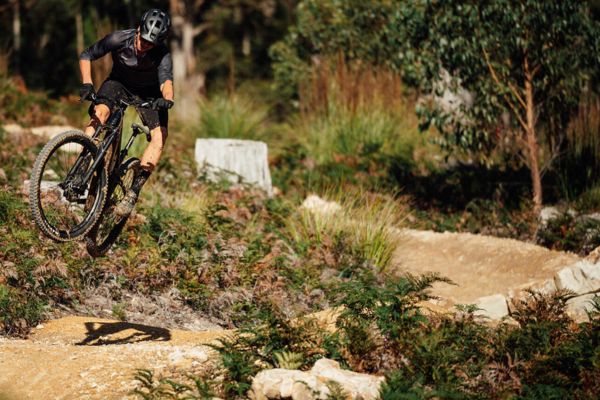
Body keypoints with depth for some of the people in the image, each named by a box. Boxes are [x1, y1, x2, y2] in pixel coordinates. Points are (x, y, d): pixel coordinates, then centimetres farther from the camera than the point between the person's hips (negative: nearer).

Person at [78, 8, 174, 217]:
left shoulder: (162, 54, -31)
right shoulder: (119, 39, -27)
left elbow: (166, 80, -47)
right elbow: (86, 56, -16)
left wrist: (167, 98, -70)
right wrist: (87, 83, -31)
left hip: (149, 92, 0)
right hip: (119, 82, 0)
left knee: (160, 136, -21)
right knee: (99, 113, -31)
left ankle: (133, 192, -20)